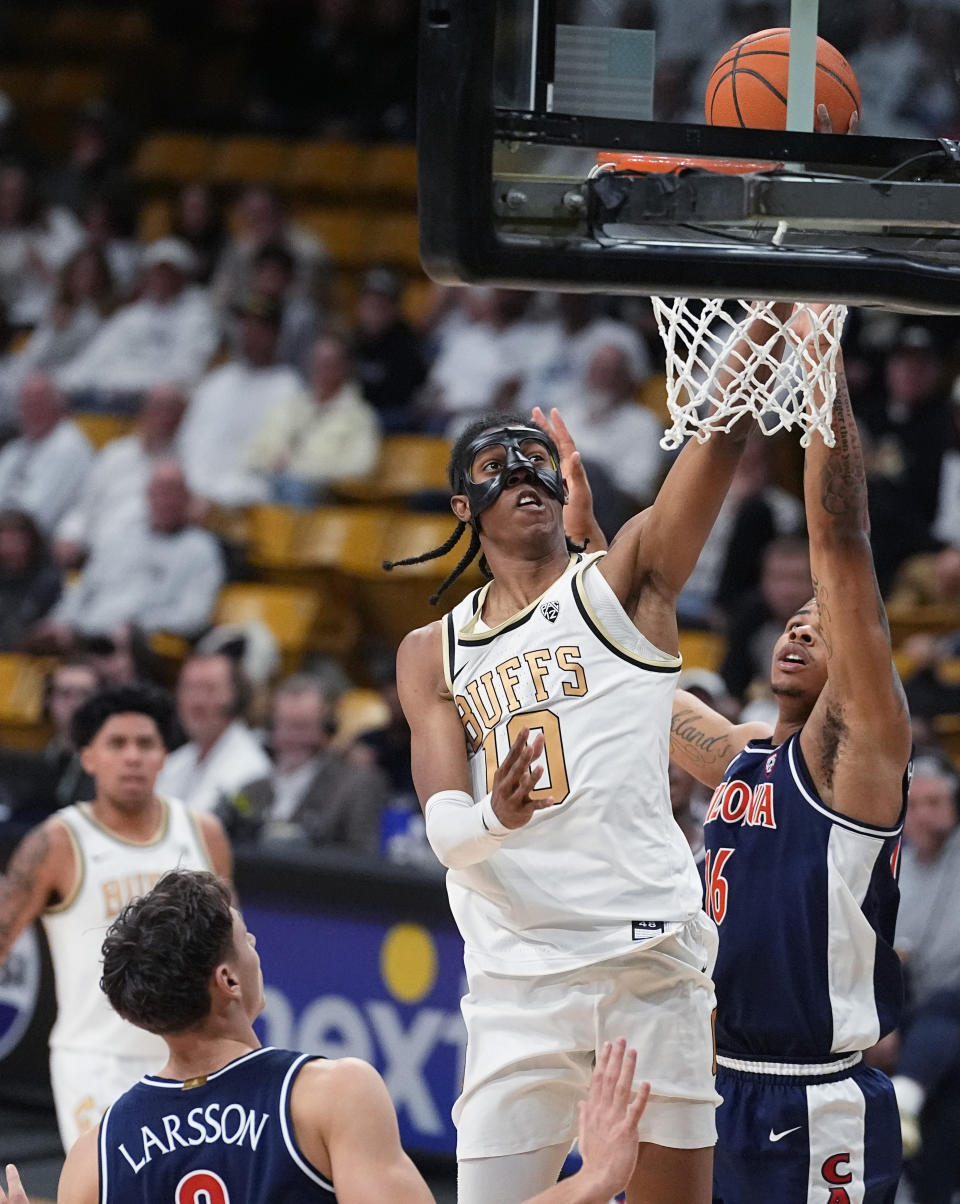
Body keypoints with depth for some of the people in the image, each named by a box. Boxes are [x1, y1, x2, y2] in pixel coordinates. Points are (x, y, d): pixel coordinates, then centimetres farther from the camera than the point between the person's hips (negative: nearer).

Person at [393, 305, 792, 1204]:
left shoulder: (623, 581, 8)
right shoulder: (430, 655, 16)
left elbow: (720, 434, -9)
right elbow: (444, 828, 2)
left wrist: (770, 318, -24)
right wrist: (493, 819, -22)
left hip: (647, 961, -2)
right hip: (513, 981, 2)